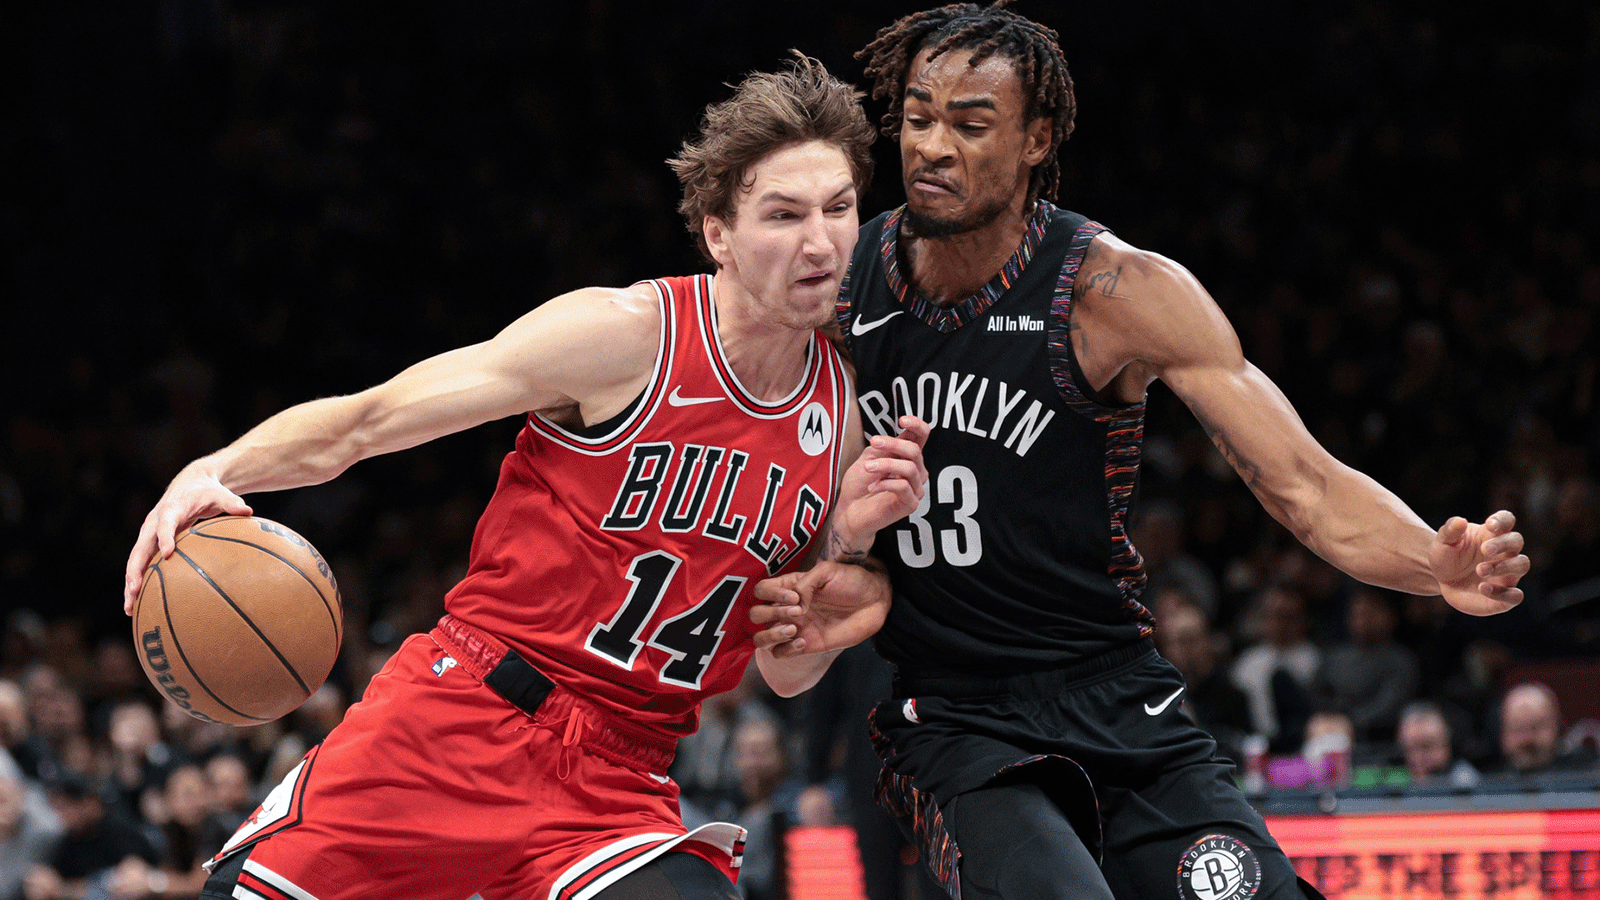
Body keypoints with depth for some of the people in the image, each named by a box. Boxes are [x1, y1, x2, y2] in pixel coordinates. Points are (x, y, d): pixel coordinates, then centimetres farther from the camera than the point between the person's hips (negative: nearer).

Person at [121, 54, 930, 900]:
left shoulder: (837, 410, 4)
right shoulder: (624, 335, -11)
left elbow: (786, 672, 12)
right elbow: (362, 421, -9)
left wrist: (848, 544, -5)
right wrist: (217, 473, -26)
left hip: (617, 781, 3)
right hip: (460, 717, -3)